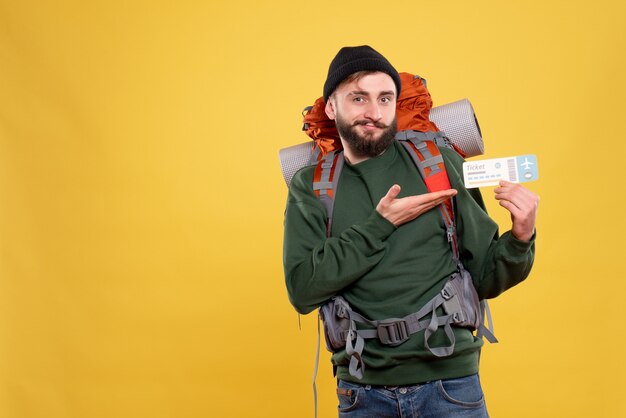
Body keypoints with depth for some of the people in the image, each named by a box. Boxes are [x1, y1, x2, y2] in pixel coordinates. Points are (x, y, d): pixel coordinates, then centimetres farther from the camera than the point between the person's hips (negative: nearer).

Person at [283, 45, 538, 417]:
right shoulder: (311, 186, 0)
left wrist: (520, 239, -16)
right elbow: (302, 290, -11)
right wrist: (380, 225, -15)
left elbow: (485, 278, 3)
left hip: (450, 384, 0)